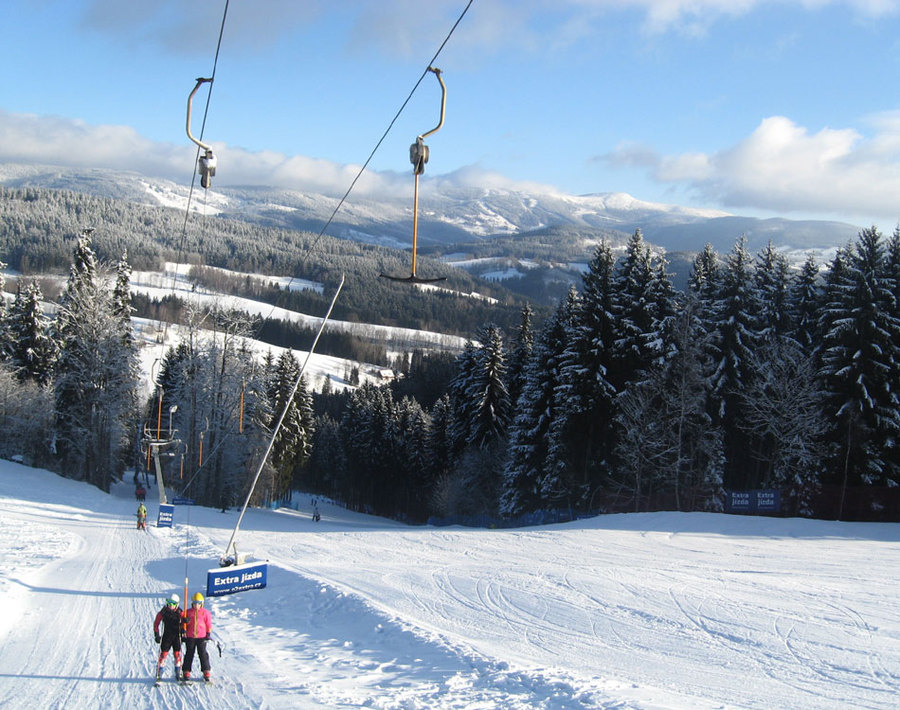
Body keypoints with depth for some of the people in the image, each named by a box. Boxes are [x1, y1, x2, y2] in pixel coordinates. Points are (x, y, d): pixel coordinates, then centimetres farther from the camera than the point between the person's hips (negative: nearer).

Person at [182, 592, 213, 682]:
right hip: (190, 637, 1)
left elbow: (209, 624, 6)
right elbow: (184, 623, 12)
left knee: (203, 654, 2)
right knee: (189, 654, 5)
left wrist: (208, 634, 2)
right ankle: (186, 672, 11)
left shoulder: (205, 612, 2)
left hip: (202, 637, -1)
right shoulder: (188, 612, 5)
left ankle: (206, 672, 7)